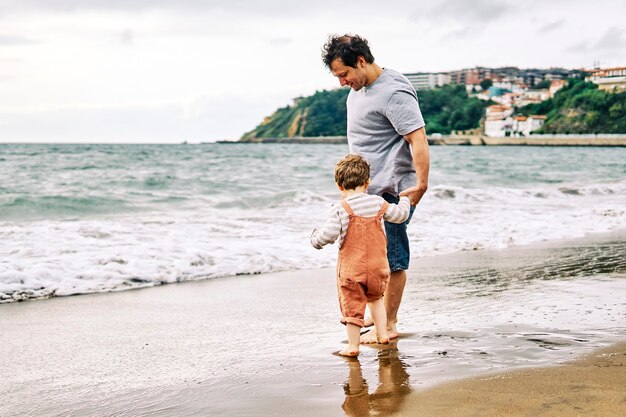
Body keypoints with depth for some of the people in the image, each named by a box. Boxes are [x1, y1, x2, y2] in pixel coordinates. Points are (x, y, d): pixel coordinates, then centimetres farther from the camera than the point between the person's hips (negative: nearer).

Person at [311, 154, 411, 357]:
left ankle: (353, 346, 6)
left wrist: (315, 238, 6)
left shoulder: (340, 209, -12)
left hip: (351, 267, -4)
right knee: (376, 298, 27)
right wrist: (405, 200, 37)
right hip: (378, 264, 5)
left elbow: (328, 235, -16)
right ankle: (382, 333, 29)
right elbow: (399, 214, 15)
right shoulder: (378, 202, 1)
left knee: (352, 305, 3)